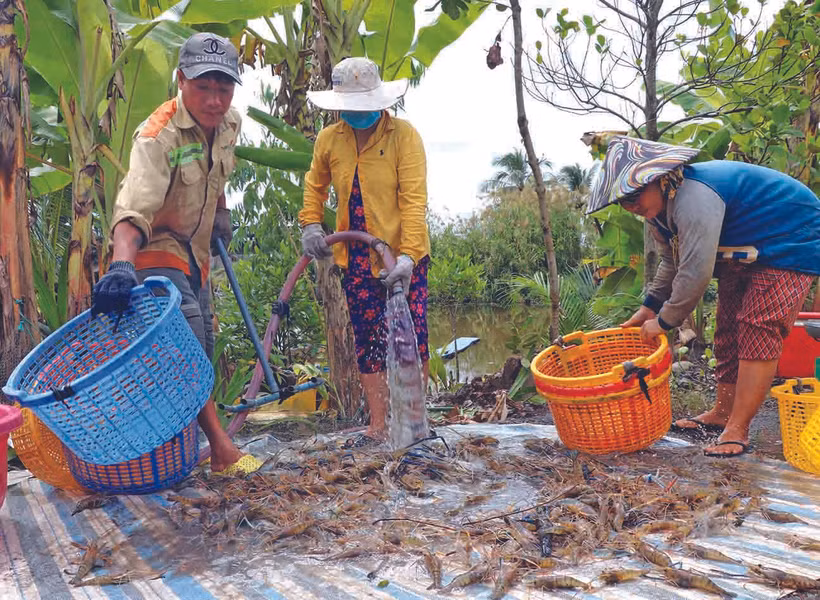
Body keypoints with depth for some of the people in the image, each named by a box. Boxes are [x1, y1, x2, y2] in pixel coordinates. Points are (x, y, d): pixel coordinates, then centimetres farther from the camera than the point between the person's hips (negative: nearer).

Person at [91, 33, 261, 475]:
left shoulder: (229, 123, -3)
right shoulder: (158, 136, -26)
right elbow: (133, 207, -40)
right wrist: (120, 264, -54)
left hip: (195, 254, 8)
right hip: (156, 252, -8)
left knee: (202, 350, 12)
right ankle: (219, 447, -12)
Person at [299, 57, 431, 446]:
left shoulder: (404, 135, -12)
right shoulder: (328, 140, 2)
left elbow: (414, 199, -19)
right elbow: (315, 185, 20)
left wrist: (408, 256, -28)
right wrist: (311, 225, 4)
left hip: (403, 253, -4)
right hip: (356, 256, 4)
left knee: (412, 335, -2)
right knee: (366, 337, 8)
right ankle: (378, 425, 20)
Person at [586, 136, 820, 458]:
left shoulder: (694, 199, -35)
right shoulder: (662, 208, -1)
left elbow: (696, 273, -36)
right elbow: (672, 263, 13)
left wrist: (664, 321, -23)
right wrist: (649, 307, 6)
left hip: (792, 244, -10)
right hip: (745, 253, 10)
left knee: (759, 331, -17)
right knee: (728, 329, 9)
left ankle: (737, 430, -14)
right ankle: (722, 412, 19)